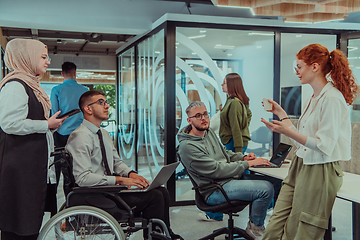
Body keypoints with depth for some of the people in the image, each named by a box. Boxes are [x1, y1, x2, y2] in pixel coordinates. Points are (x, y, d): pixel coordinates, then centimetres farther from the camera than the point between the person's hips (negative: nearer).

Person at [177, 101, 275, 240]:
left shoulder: (209, 132, 10)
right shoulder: (188, 146, -19)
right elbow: (216, 170, -21)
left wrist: (243, 157, 2)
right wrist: (247, 164, -18)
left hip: (228, 178, 10)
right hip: (214, 191, -10)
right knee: (266, 189, -21)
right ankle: (255, 227, 4)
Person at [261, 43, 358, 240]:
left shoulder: (332, 99, -15)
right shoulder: (314, 98, 15)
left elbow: (324, 145, -20)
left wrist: (287, 131, -28)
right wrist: (281, 114, 23)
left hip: (320, 172, -9)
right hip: (300, 166, 9)